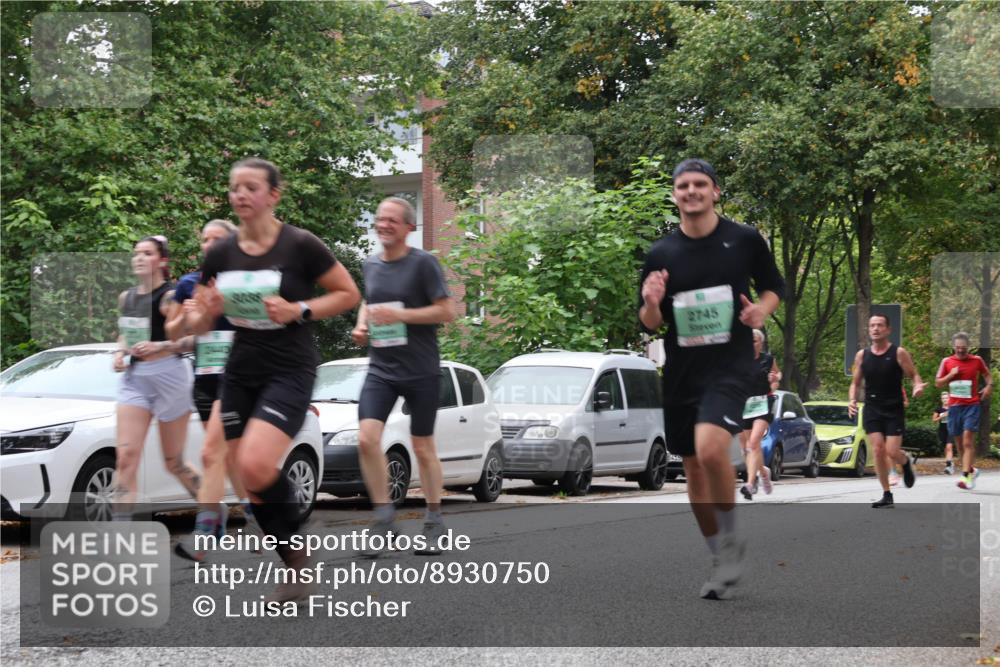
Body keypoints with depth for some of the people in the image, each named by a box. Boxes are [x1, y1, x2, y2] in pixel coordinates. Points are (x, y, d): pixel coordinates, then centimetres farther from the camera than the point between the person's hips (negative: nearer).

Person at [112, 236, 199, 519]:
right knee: (126, 456, -11)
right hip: (134, 378, 5)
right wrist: (120, 352, 7)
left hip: (169, 376, -5)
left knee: (174, 463, 6)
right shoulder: (126, 298, 10)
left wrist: (159, 346, -23)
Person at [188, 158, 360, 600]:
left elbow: (349, 294, -2)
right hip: (239, 373, 6)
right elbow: (198, 327, 11)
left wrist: (299, 311, -16)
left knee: (255, 465, -24)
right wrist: (206, 311, -13)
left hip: (290, 371, -6)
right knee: (250, 481, 4)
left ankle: (297, 552, -1)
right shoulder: (219, 255, 3)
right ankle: (296, 567, 19)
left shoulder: (301, 246, -10)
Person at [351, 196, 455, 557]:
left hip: (421, 371, -4)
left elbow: (447, 311, -11)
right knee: (367, 438, -15)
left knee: (423, 447, 4)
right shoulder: (370, 265, 10)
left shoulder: (423, 263, -7)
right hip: (381, 369, 4)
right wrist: (361, 325, 6)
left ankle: (434, 524, 19)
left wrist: (400, 315, -19)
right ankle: (384, 517, -3)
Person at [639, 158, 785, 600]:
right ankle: (721, 561, 27)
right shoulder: (661, 254, 3)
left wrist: (762, 310, -9)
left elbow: (773, 286, 13)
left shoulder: (744, 239, -2)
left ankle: (731, 539, -3)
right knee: (693, 469, 10)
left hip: (730, 366, -4)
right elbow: (649, 324, 8)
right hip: (680, 373, 4)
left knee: (710, 448, -27)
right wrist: (651, 303, -15)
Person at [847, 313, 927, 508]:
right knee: (878, 450, -8)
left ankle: (906, 463, 28)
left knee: (892, 451, -10)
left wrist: (917, 387, -24)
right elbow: (855, 382, 14)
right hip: (872, 410, 3)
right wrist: (852, 400, -5)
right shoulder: (862, 355, 5)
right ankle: (886, 495, 2)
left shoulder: (898, 353, -4)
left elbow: (914, 375, -1)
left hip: (894, 410, -3)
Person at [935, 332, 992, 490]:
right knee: (960, 441, 8)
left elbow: (987, 374, 20)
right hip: (954, 406, 3)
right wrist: (951, 375, -6)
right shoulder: (947, 362, 6)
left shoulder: (977, 360, 4)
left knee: (968, 440, -15)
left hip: (972, 405, -3)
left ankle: (966, 477, -21)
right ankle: (971, 469, 29)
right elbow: (938, 383, 9)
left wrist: (989, 385, 0)